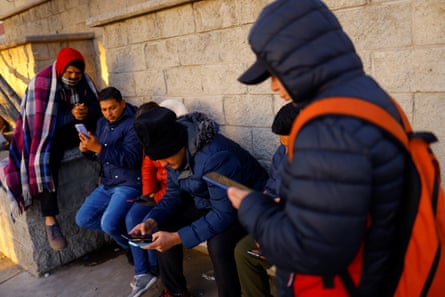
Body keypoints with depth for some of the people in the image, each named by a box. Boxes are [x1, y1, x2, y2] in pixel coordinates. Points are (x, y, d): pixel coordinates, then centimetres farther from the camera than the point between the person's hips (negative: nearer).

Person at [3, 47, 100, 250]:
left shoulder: (83, 82, 2)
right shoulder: (42, 83, -14)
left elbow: (97, 108, 0)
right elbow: (42, 119, -20)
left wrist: (87, 112, -24)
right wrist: (71, 114, -29)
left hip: (75, 131, 6)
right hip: (46, 133, -5)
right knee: (43, 159, -36)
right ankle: (50, 219, -37)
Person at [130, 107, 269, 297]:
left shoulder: (215, 156, -35)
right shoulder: (175, 151, -9)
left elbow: (224, 214, -34)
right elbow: (174, 194, 1)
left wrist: (178, 238, -34)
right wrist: (152, 220, -17)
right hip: (206, 201, 8)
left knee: (217, 243, -33)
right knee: (165, 225, -3)